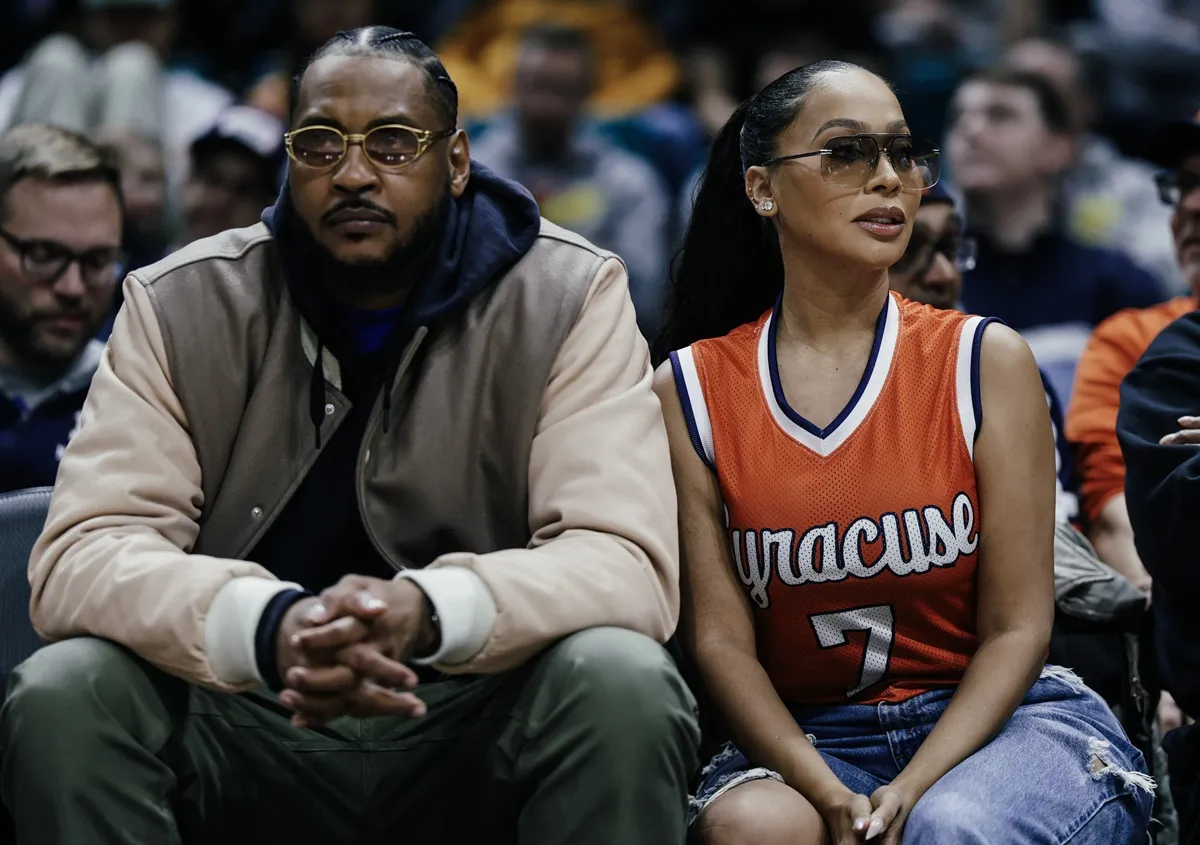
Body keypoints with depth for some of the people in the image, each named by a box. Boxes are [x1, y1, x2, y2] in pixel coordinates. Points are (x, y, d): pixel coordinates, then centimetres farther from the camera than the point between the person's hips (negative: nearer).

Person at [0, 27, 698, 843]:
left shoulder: (571, 300, -3)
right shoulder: (182, 307, 0)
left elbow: (627, 564, -14)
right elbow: (81, 556, -11)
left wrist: (429, 613, -36)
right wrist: (270, 627, -34)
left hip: (483, 729, -1)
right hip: (245, 725, 1)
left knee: (625, 684, -32)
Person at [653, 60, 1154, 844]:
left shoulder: (986, 360, -1)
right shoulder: (692, 390, 2)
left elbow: (1017, 626, -4)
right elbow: (720, 637, -3)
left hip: (993, 718, 0)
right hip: (808, 740, 0)